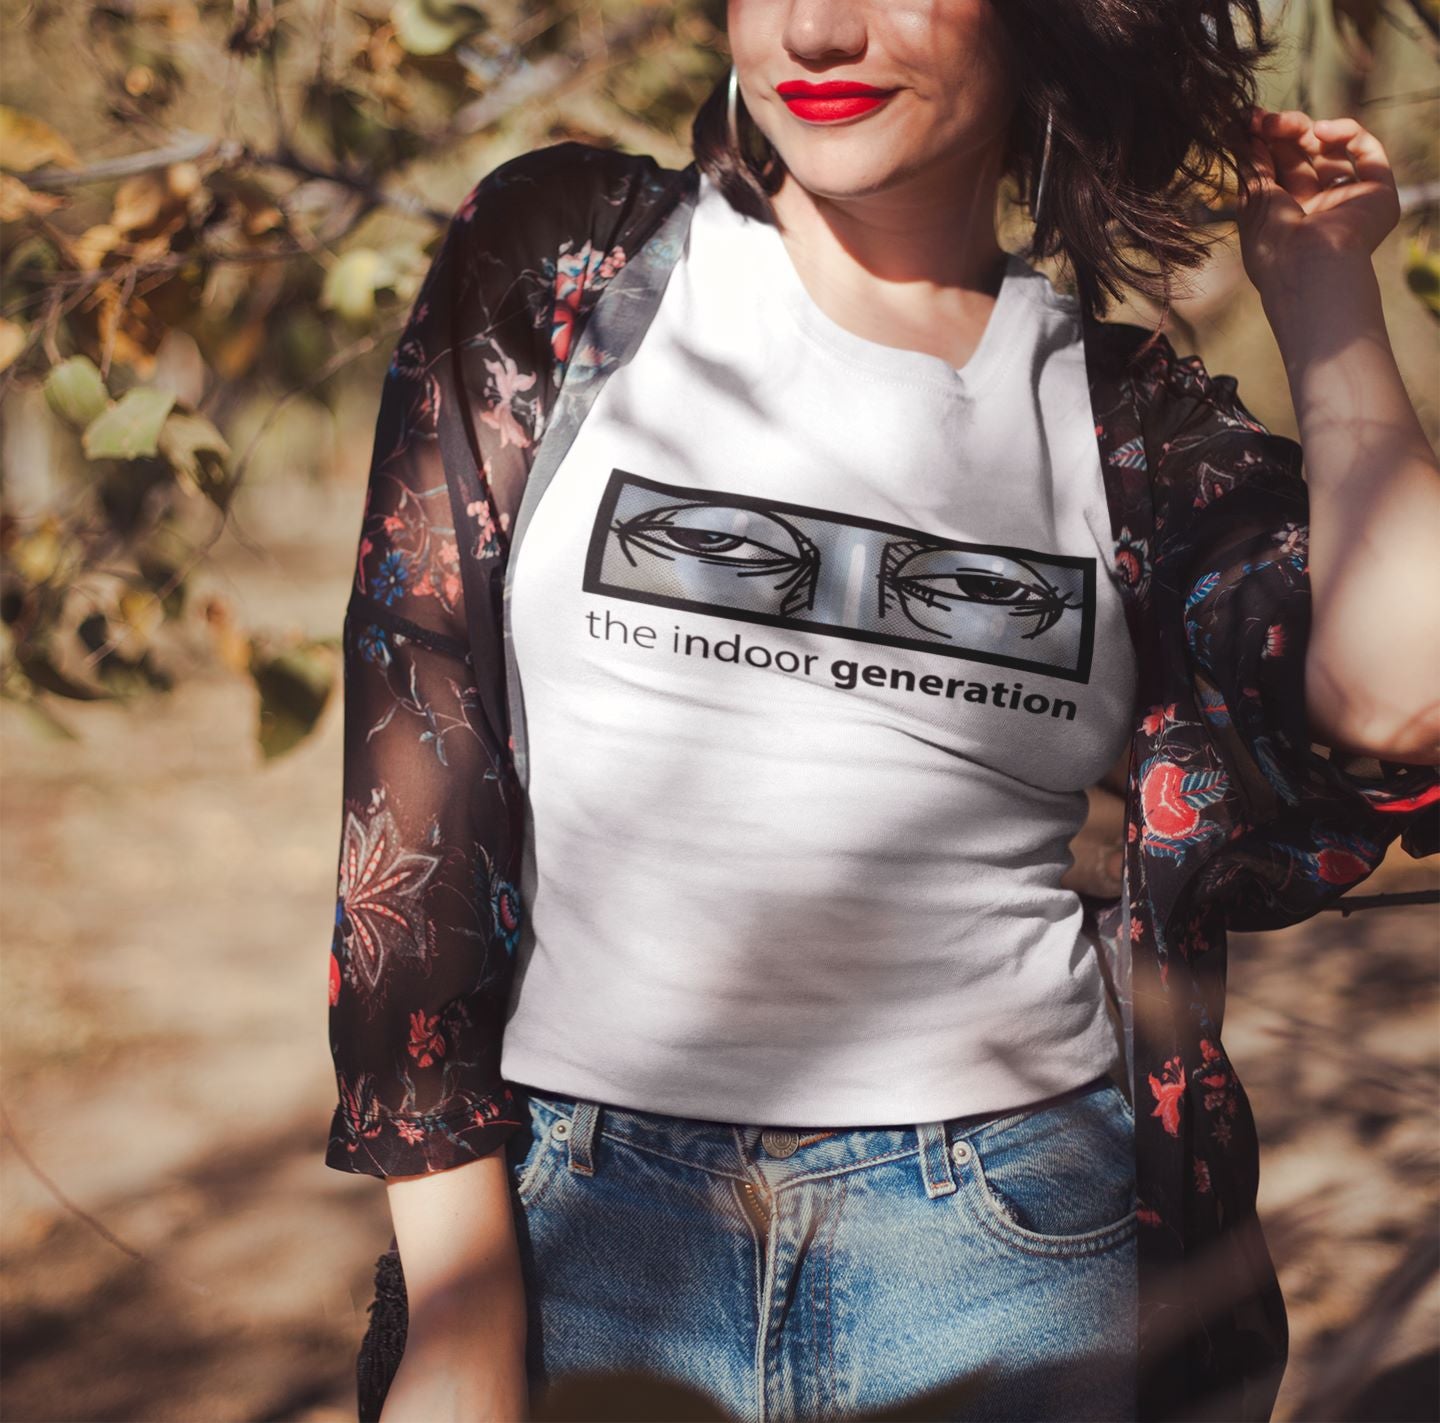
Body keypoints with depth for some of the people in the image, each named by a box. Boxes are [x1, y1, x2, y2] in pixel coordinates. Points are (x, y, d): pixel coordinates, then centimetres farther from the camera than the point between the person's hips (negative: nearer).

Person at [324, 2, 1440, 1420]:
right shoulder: (568, 263, 2)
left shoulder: (1129, 422, 4)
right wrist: (457, 1304, -8)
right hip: (582, 1221, -1)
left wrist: (1321, 292, 0)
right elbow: (417, 751, -3)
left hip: (1013, 1248, 1)